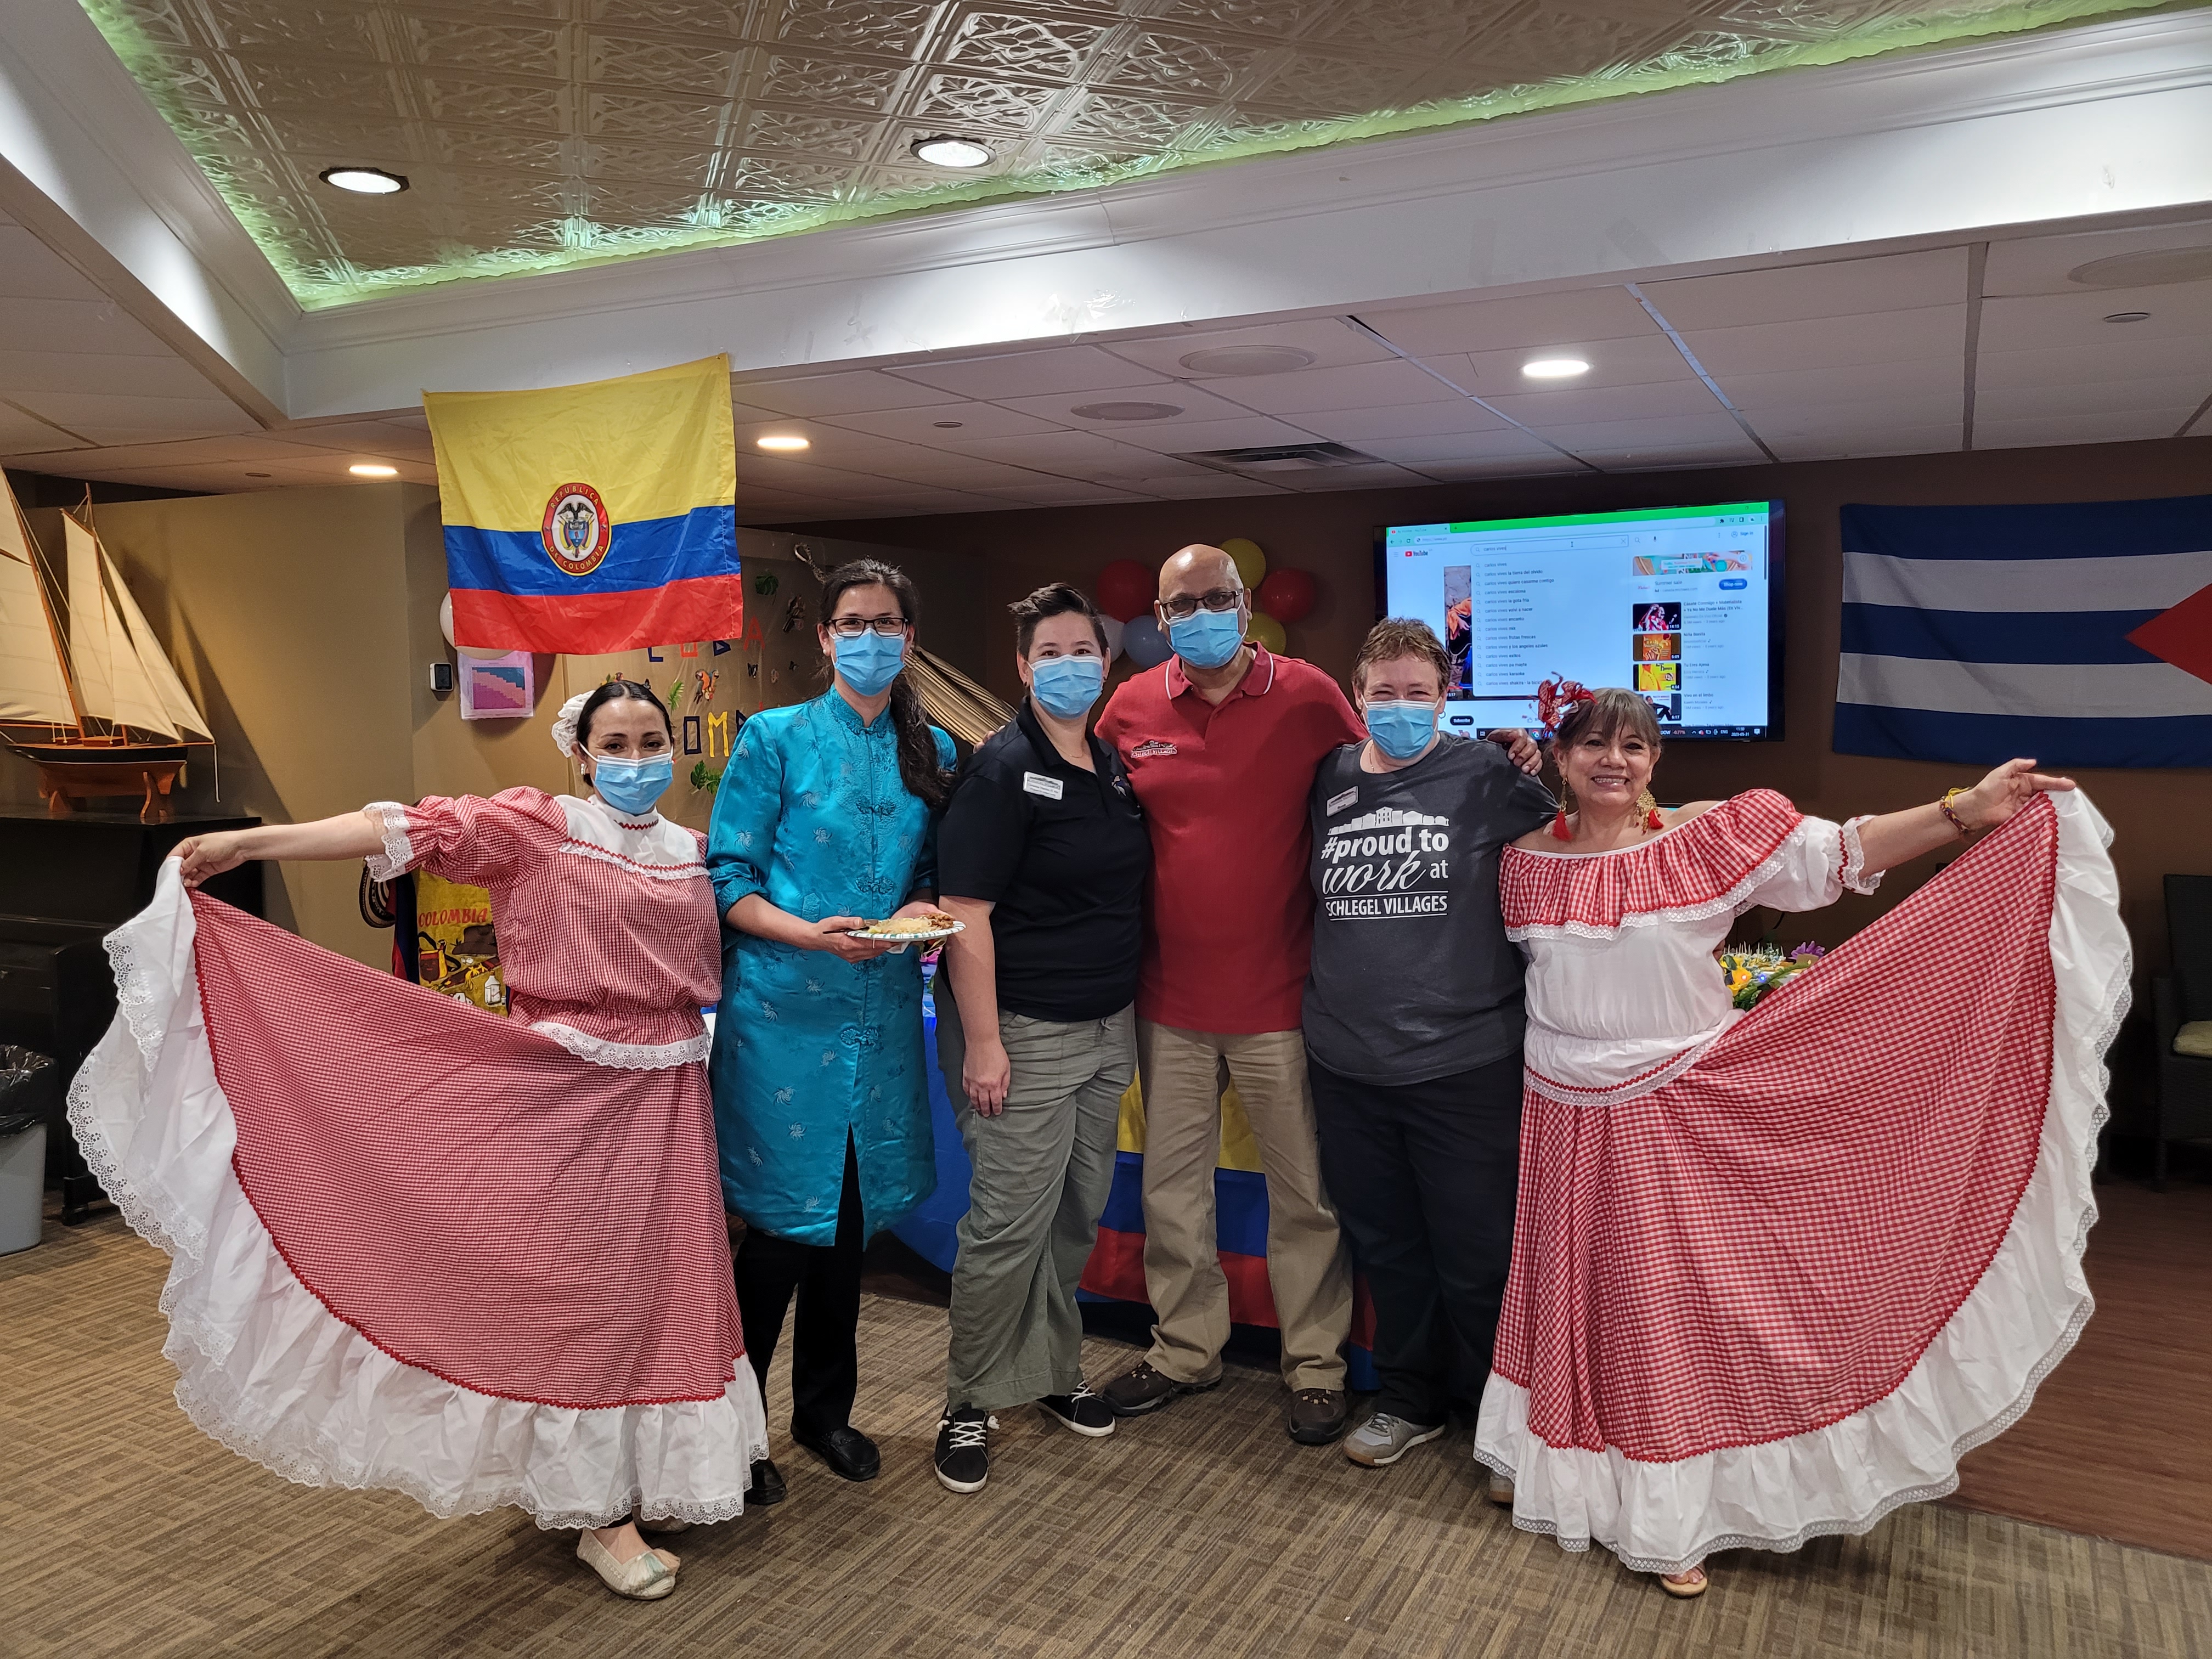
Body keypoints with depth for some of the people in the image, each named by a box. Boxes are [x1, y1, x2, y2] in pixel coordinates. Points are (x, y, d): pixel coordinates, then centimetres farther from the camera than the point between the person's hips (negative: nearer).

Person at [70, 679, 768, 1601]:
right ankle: (599, 1513, 16)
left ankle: (657, 1474, 29)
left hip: (668, 1096, 5)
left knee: (666, 1281, 10)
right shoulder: (535, 827, -6)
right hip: (571, 1090, -5)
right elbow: (414, 830, -16)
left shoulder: (690, 851, 10)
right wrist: (248, 842, -22)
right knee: (585, 1287, 2)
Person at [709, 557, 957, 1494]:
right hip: (785, 1006, -4)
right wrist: (810, 933, -19)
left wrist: (923, 908, -6)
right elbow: (728, 881, -5)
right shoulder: (776, 739, -3)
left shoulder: (933, 752, 9)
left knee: (850, 1215, 13)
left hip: (882, 1010, 4)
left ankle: (826, 1409, 32)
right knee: (787, 1220, 0)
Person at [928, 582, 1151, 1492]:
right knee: (1011, 1221, -2)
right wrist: (982, 1044, -19)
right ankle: (972, 1402, 15)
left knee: (1078, 1214, 15)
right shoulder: (1001, 769, -12)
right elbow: (966, 915, -17)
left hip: (1108, 1026, 7)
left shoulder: (1114, 766, 10)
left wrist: (1129, 1015, 14)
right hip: (1024, 1030, -7)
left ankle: (1053, 1370, 33)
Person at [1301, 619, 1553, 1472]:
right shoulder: (1329, 779, 6)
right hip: (1349, 1063, 4)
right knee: (1386, 1248, 19)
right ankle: (1411, 1401, 40)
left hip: (1464, 1061, -4)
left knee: (1478, 1257, 8)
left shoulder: (1486, 775, -5)